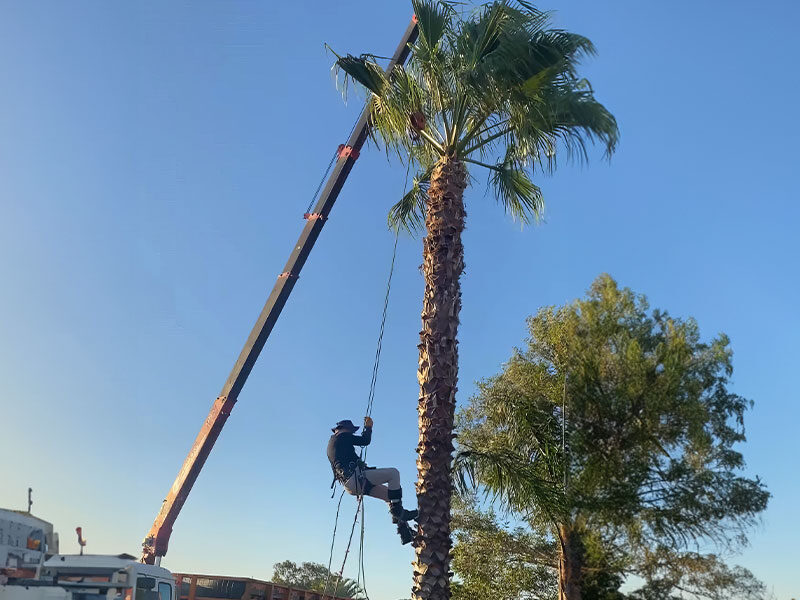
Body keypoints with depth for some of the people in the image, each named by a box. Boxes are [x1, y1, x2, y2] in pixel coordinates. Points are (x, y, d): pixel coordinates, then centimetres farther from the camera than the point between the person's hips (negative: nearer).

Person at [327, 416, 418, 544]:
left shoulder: (331, 444, 27)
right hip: (354, 477, -10)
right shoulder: (342, 436, 0)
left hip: (350, 485, 10)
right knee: (393, 473, -12)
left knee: (390, 494, 14)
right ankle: (397, 511, -13)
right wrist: (368, 427, 13)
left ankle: (405, 532, 9)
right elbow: (365, 440, -2)